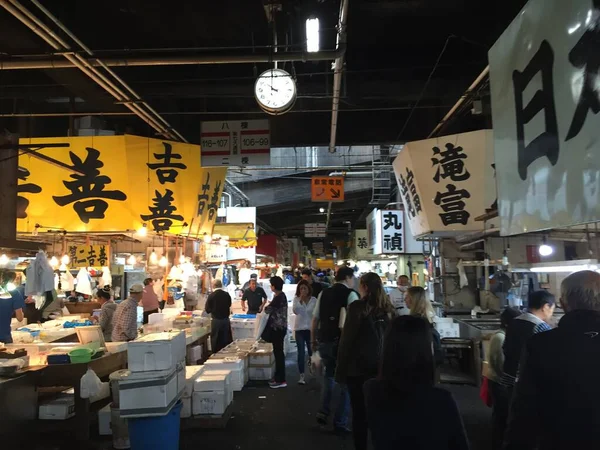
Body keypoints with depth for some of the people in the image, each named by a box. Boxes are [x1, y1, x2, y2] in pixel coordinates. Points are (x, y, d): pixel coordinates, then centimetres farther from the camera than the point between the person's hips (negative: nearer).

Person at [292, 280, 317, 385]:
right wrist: (300, 299, -23)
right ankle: (302, 376, 0)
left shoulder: (314, 300, -2)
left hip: (310, 328, 1)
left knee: (311, 350, 11)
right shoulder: (296, 299, -2)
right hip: (299, 329, -1)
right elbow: (295, 311, -18)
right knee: (301, 353, -3)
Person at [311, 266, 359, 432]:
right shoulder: (351, 294, -6)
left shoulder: (323, 294, 8)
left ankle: (323, 413, 21)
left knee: (329, 374, 27)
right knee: (346, 380, 11)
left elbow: (315, 320, 11)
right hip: (343, 342, -5)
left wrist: (314, 341, 21)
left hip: (324, 341, 5)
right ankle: (340, 423, 17)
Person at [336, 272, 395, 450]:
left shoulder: (358, 307, -13)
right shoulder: (389, 309, 4)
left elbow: (347, 339, -13)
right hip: (382, 366, 5)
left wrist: (341, 368, -6)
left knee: (359, 411, 6)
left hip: (359, 366, -5)